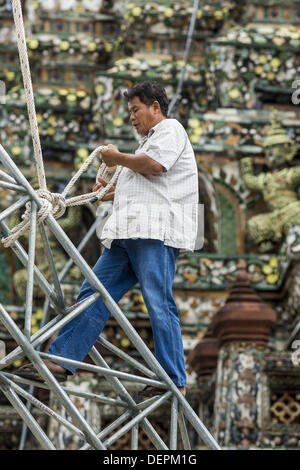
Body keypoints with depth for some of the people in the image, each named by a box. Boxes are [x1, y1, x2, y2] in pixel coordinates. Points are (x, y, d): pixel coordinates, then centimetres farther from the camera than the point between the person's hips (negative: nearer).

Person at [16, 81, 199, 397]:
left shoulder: (171, 129, 6)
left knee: (159, 304, -13)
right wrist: (115, 194, 23)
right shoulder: (149, 141, 35)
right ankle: (60, 359, -2)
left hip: (155, 230, -10)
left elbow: (155, 164, -14)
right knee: (94, 293, 1)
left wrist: (118, 158, 1)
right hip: (128, 232, 10)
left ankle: (175, 381, -11)